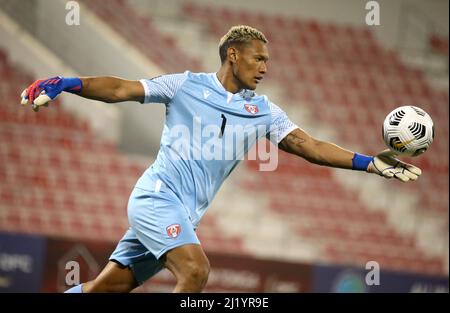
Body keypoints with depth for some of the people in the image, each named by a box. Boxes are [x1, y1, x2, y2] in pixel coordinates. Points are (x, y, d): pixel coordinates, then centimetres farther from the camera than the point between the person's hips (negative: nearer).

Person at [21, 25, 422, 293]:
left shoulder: (263, 111, 9)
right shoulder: (187, 85, -2)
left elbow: (308, 145, 2)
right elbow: (121, 89, -2)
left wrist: (369, 162, -9)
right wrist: (65, 83, -16)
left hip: (184, 215, 5)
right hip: (157, 196, -5)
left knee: (107, 287, 3)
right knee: (195, 268, -26)